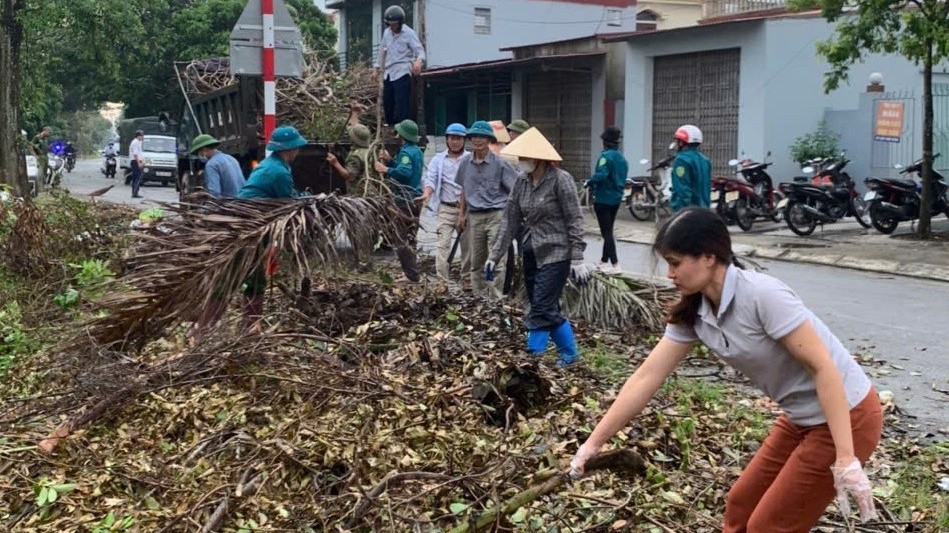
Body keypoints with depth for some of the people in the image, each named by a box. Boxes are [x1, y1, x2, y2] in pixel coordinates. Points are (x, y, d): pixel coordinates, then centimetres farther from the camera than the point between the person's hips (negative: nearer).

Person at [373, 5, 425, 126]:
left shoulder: (409, 33, -6)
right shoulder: (386, 33, 13)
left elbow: (420, 51, -12)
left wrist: (418, 61, -34)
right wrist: (376, 68, 19)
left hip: (402, 74, -7)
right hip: (388, 74, 7)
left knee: (401, 105, -12)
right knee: (387, 103, 10)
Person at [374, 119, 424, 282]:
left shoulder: (406, 152, -15)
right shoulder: (417, 151, 17)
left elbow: (405, 172, -31)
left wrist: (386, 170, -25)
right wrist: (389, 160, 17)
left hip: (404, 201, -10)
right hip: (415, 200, 10)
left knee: (402, 240, -8)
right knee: (410, 240, 19)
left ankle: (411, 277, -9)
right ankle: (413, 276, 26)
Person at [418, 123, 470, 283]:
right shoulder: (438, 159, 9)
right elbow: (431, 179, -1)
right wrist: (427, 193, -21)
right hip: (445, 208, 0)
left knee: (467, 245, 8)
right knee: (443, 244, -10)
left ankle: (466, 279, 21)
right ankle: (441, 280, -13)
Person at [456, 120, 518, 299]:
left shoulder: (499, 163, -5)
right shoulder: (465, 163, 7)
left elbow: (515, 188, -2)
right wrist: (462, 214, 15)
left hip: (496, 215, -4)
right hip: (474, 217, 5)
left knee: (496, 260, -8)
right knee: (476, 261, 10)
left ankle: (497, 296, -6)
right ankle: (479, 295, 20)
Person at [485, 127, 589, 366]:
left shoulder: (560, 180, -13)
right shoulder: (521, 181, 5)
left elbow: (575, 221, -13)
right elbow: (511, 221, 9)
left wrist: (577, 259, -17)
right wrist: (495, 255, 6)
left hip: (555, 254, -7)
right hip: (531, 254, 7)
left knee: (541, 311, -9)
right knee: (549, 310, 13)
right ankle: (570, 354, 27)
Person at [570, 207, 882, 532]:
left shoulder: (762, 295, -27)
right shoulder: (693, 313, -3)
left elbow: (823, 369, -26)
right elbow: (645, 379, 0)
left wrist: (846, 460, -27)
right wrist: (592, 444, 1)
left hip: (845, 416, -8)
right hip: (802, 418, 8)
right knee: (741, 505, 16)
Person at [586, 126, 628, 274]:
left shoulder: (606, 156, -16)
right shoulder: (622, 158, 10)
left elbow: (600, 175, -29)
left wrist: (589, 183, -11)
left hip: (603, 199, -8)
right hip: (617, 199, 8)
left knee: (606, 232, -6)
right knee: (608, 230, 18)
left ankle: (615, 264, -12)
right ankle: (604, 260, 28)